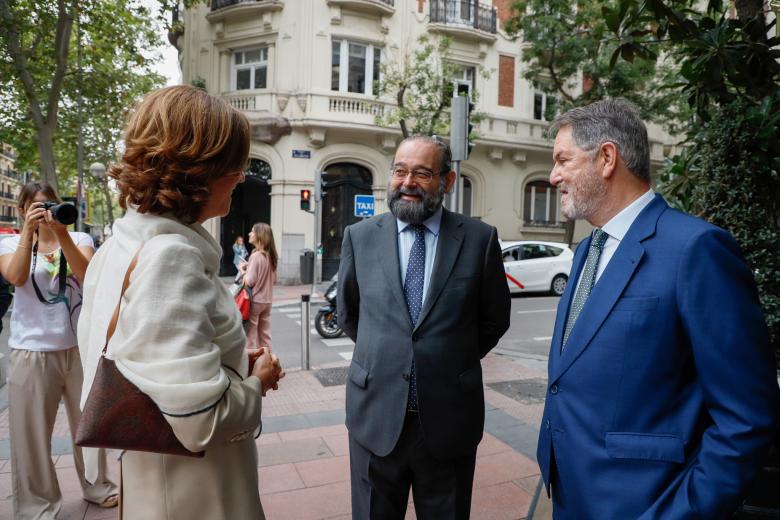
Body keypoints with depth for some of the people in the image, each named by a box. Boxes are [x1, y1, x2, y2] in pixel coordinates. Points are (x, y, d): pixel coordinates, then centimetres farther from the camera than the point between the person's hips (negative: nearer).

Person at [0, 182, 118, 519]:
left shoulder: (79, 238, 2)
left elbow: (87, 275, -16)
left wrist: (61, 232, -22)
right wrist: (29, 231, -22)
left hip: (80, 345, 1)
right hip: (32, 351, -1)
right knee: (33, 432, 7)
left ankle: (96, 486, 35)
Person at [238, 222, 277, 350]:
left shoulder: (256, 256, -17)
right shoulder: (271, 256, 6)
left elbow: (249, 282, -19)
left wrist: (242, 270, -1)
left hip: (255, 301, -7)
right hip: (267, 301, 7)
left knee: (250, 335, 3)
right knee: (265, 335, 14)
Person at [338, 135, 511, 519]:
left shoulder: (479, 238, -6)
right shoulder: (360, 236, -1)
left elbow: (495, 319, 6)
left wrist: (454, 360, 9)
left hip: (450, 416, -1)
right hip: (375, 414, 1)